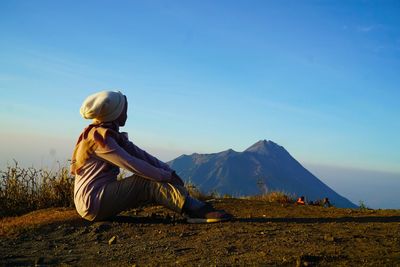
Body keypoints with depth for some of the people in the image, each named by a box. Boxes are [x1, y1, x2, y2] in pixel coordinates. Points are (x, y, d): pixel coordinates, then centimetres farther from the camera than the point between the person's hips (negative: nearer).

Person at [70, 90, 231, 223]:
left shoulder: (112, 135, 13)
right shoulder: (99, 136, -17)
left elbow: (140, 154, 7)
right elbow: (132, 164, -22)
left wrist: (169, 171, -4)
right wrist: (167, 176, -15)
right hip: (91, 202, -9)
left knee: (154, 180, -3)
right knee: (150, 183, -21)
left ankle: (198, 208, -13)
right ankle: (199, 211, -30)